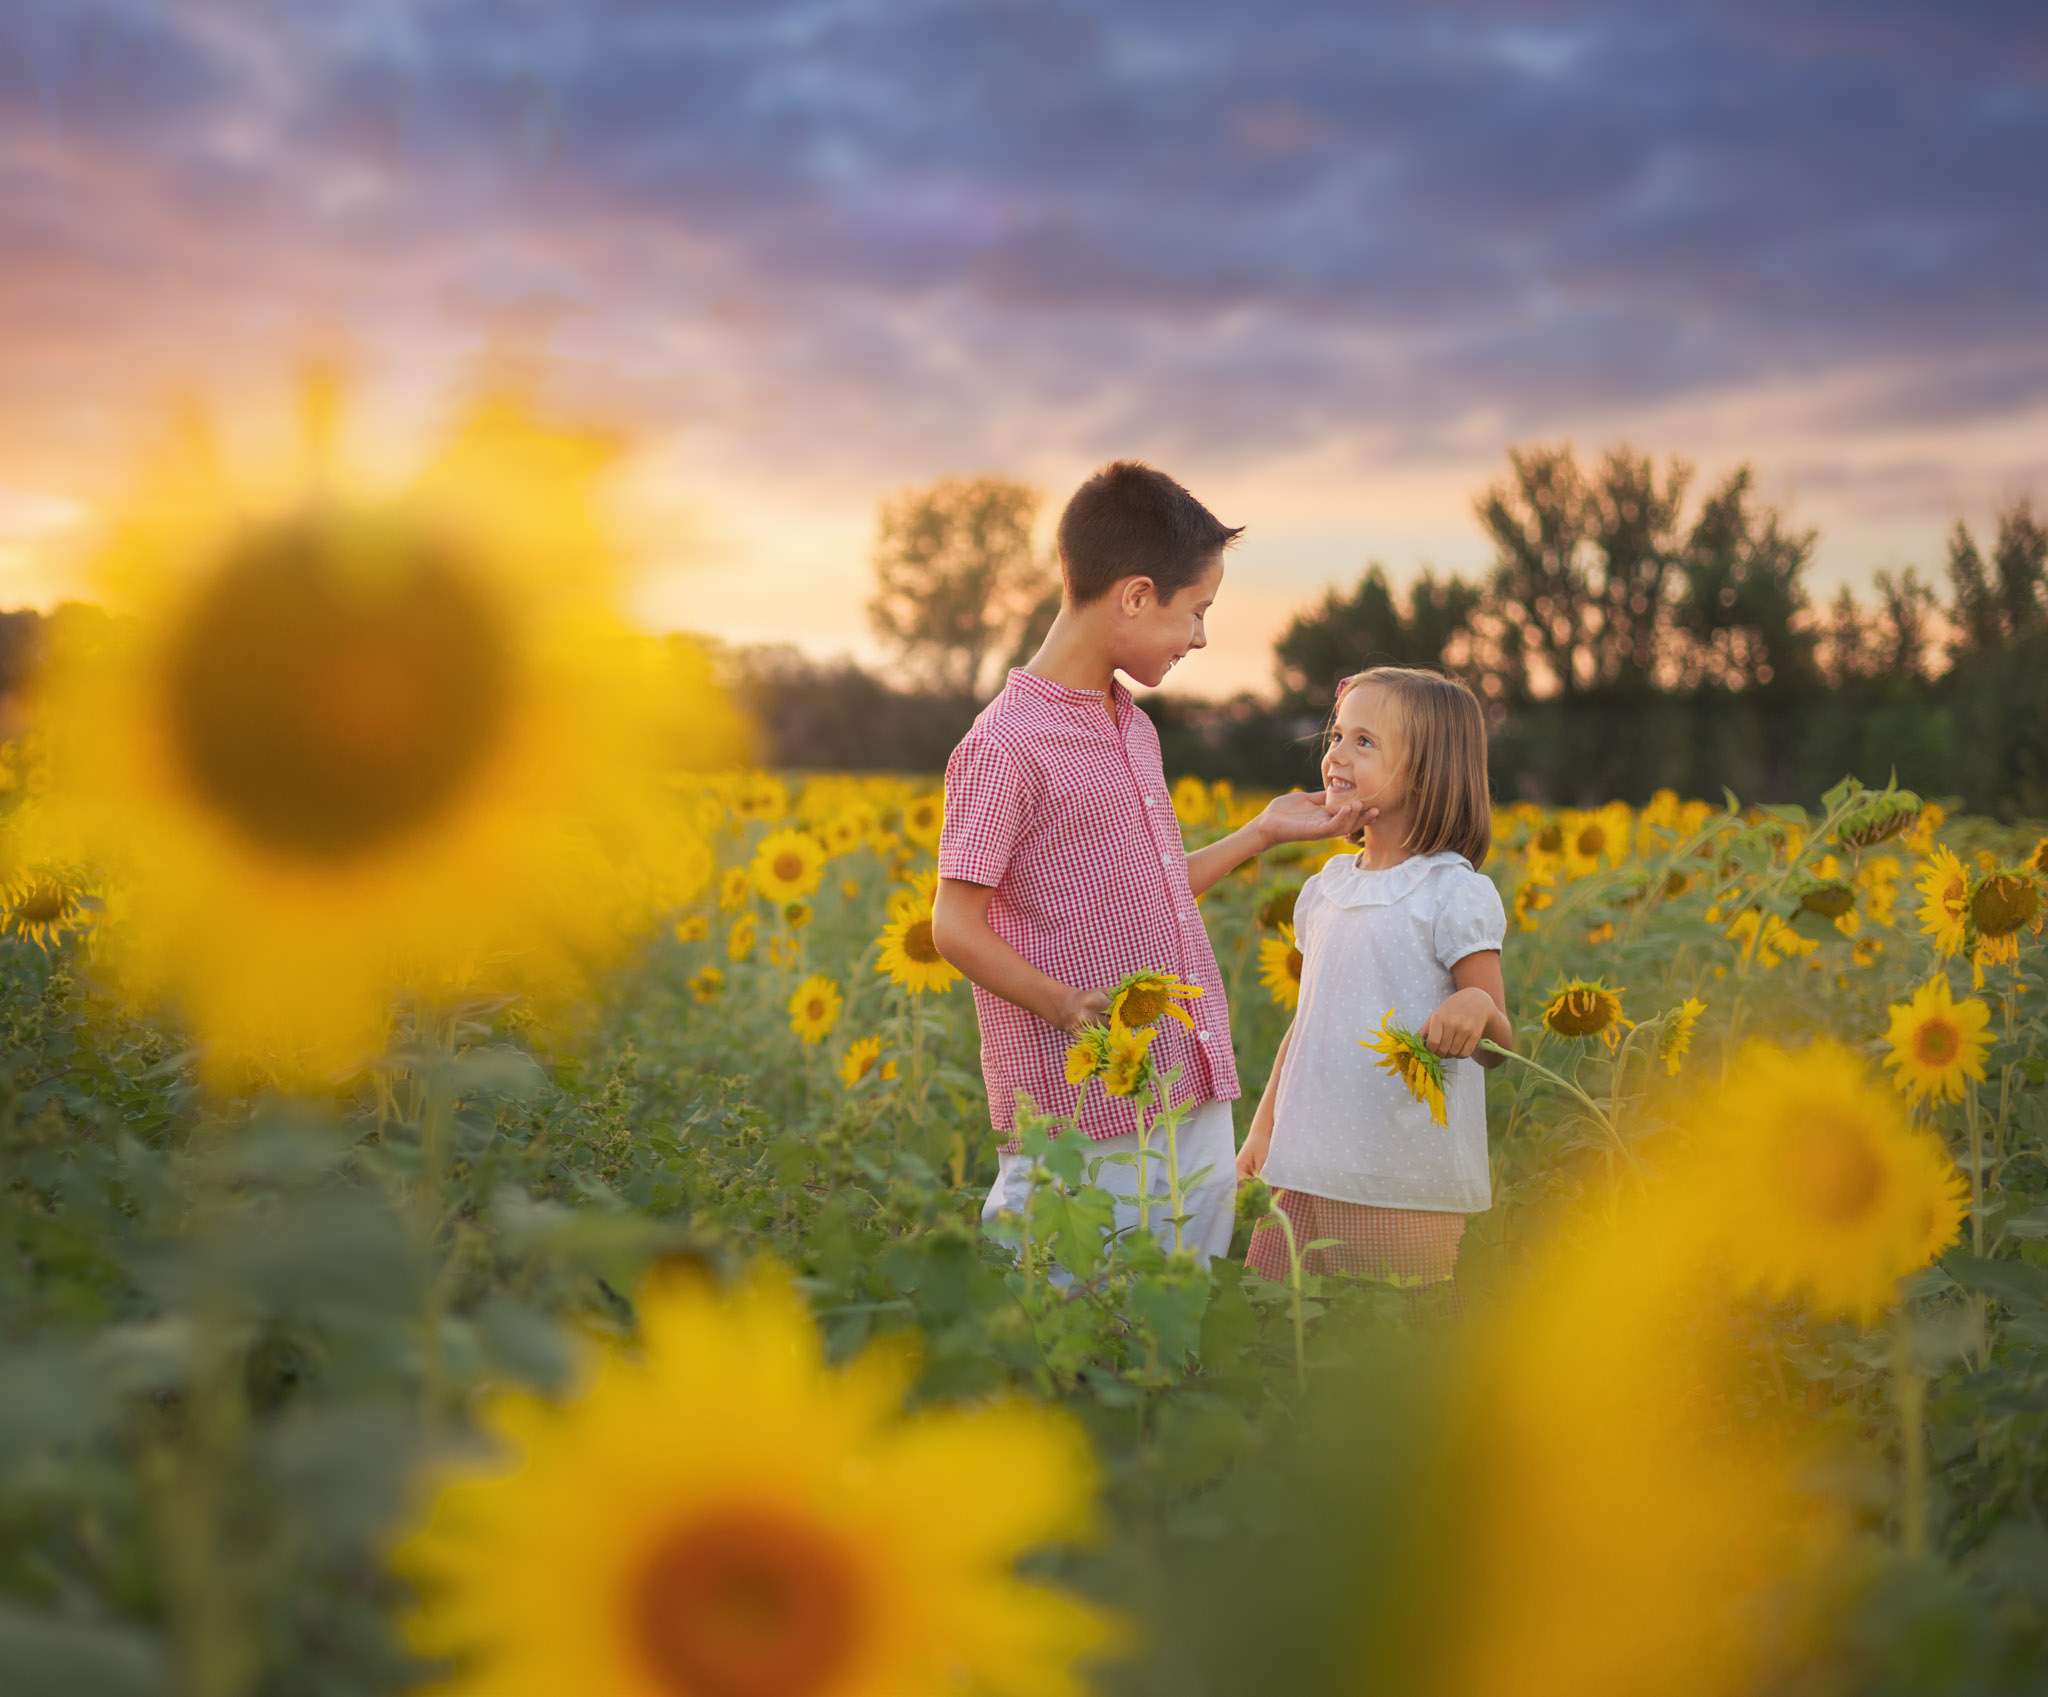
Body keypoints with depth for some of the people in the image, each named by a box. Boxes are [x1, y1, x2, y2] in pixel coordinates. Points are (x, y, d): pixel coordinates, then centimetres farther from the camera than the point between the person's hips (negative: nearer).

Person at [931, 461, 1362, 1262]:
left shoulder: (1135, 728, 13)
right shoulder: (1006, 745, -13)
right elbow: (956, 927, -12)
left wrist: (1266, 831, 21)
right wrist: (1066, 1006, -25)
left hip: (1195, 1102, 8)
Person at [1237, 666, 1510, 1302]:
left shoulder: (1456, 895, -9)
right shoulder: (1324, 890, 10)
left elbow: (1498, 1050, -8)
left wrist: (1478, 1005, -30)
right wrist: (1262, 1127, 18)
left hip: (1406, 1187, -6)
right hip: (1304, 1170, 6)